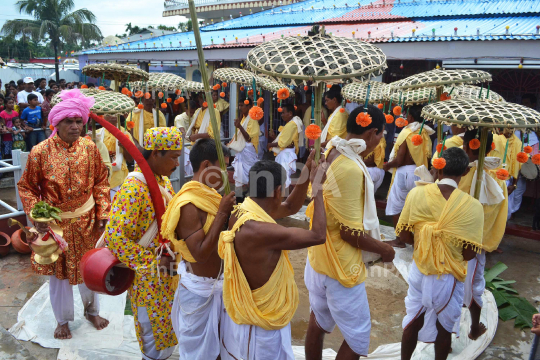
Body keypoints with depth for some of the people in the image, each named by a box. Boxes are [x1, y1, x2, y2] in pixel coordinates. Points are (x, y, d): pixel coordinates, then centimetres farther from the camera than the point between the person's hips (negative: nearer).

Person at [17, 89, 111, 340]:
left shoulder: (89, 147, -9)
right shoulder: (40, 152, -15)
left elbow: (101, 182, -1)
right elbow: (26, 187, -5)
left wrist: (102, 213, -7)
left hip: (86, 220, 2)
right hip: (54, 222, -1)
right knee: (58, 271, 15)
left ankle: (92, 310, 43)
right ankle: (63, 319, 38)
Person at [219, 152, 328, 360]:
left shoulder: (243, 212, -5)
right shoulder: (258, 230, -34)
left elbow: (291, 207, 8)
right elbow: (318, 236, -26)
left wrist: (307, 172, -3)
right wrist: (317, 186, -18)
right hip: (260, 328, -9)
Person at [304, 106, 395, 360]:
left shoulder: (329, 152, -1)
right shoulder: (351, 170, -29)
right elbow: (351, 233, -25)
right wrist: (384, 249, -8)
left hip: (318, 256, 9)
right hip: (340, 266, -9)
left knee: (318, 322, 24)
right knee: (358, 336, 10)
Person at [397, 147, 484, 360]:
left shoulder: (416, 193, -15)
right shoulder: (473, 207, -20)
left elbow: (404, 235, -6)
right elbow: (468, 254, -15)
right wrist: (453, 248, 5)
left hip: (419, 271, 2)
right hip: (449, 278, -2)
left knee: (413, 321, 21)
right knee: (444, 327, 21)